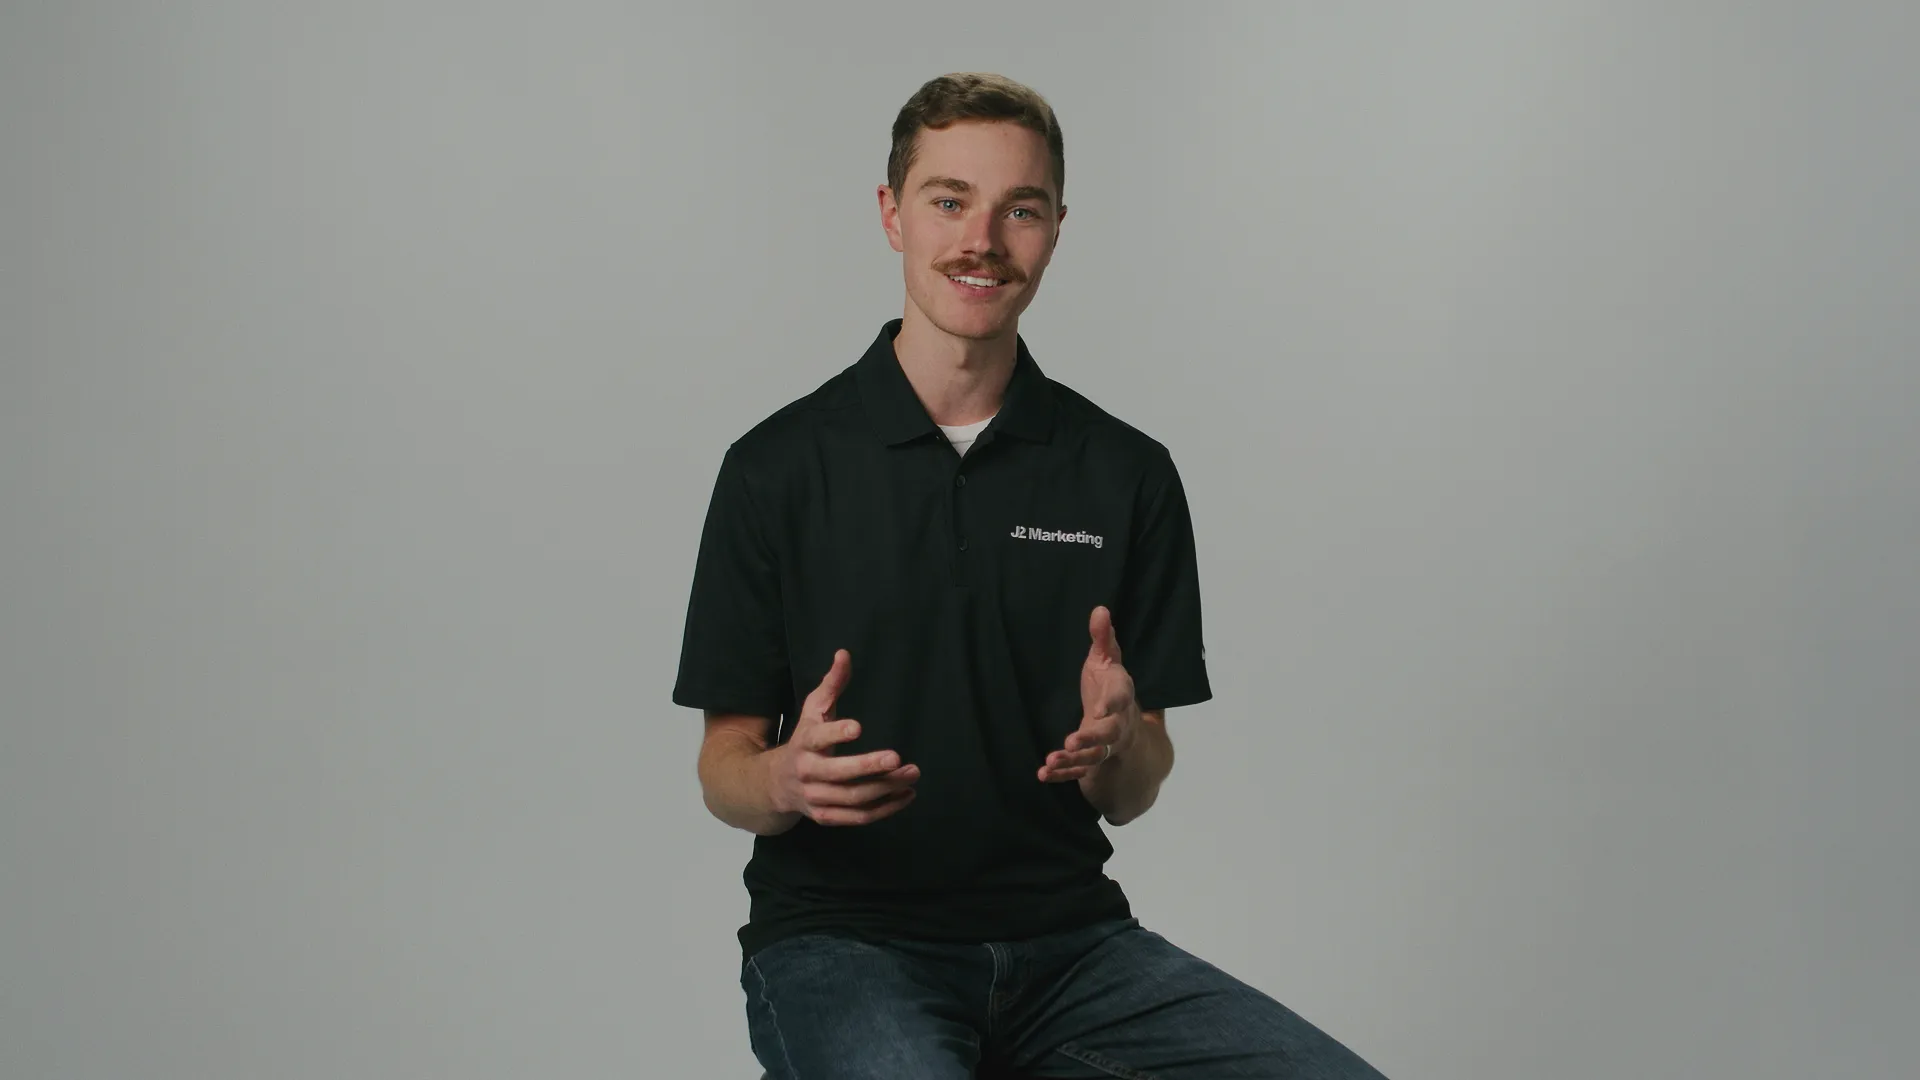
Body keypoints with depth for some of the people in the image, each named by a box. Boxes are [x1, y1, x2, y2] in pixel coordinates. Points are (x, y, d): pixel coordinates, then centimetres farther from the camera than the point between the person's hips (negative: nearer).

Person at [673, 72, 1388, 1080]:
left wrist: (1117, 741, -16)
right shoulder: (779, 467, 0)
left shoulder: (1128, 475, 6)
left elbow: (1131, 797, 7)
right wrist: (788, 780, -20)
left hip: (1067, 938, 3)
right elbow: (723, 766, 3)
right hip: (840, 932, -3)